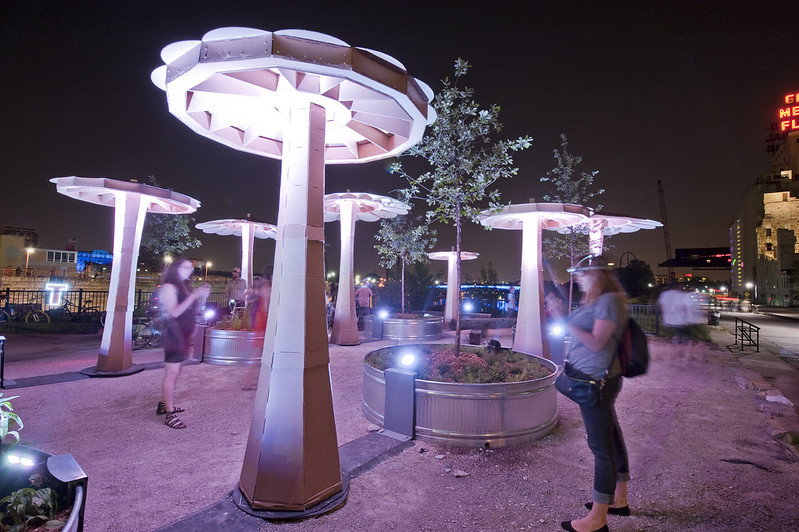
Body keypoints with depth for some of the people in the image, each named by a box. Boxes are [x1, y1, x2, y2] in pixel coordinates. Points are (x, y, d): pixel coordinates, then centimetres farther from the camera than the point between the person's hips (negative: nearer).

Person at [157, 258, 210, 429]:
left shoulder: (185, 287, 16)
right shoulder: (169, 287, -9)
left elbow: (194, 310, 15)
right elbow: (174, 312, -20)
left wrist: (203, 296, 0)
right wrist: (193, 295, -22)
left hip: (184, 335, 9)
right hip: (173, 334, -9)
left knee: (175, 371, 14)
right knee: (172, 373, -7)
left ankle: (164, 404, 26)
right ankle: (169, 414, -4)